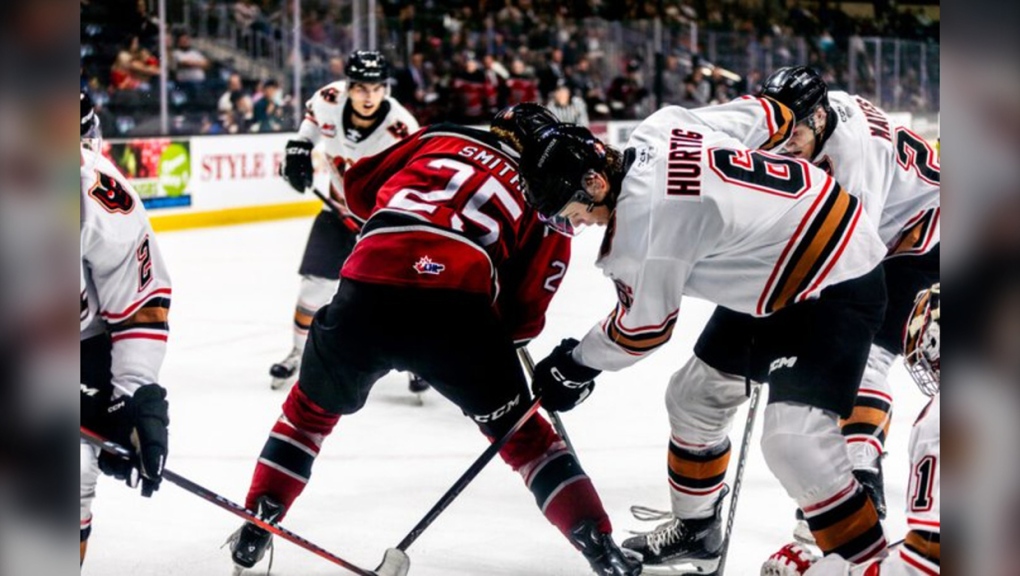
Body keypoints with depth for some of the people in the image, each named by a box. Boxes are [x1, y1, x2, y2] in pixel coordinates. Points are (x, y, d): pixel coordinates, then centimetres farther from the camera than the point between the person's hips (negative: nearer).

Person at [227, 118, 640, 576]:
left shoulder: (443, 137, 27)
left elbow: (360, 185, 30)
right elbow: (524, 317, 12)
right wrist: (499, 336, 32)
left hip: (365, 296, 2)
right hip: (459, 307, -2)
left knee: (312, 409, 30)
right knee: (521, 433, 19)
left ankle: (254, 531, 31)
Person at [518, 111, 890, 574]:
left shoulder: (643, 216, -27)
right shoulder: (656, 129, -5)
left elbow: (644, 327, -12)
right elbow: (770, 116, 7)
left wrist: (576, 365, 2)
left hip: (839, 282, -11)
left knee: (794, 440, -23)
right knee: (695, 394, 16)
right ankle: (695, 532, 34)